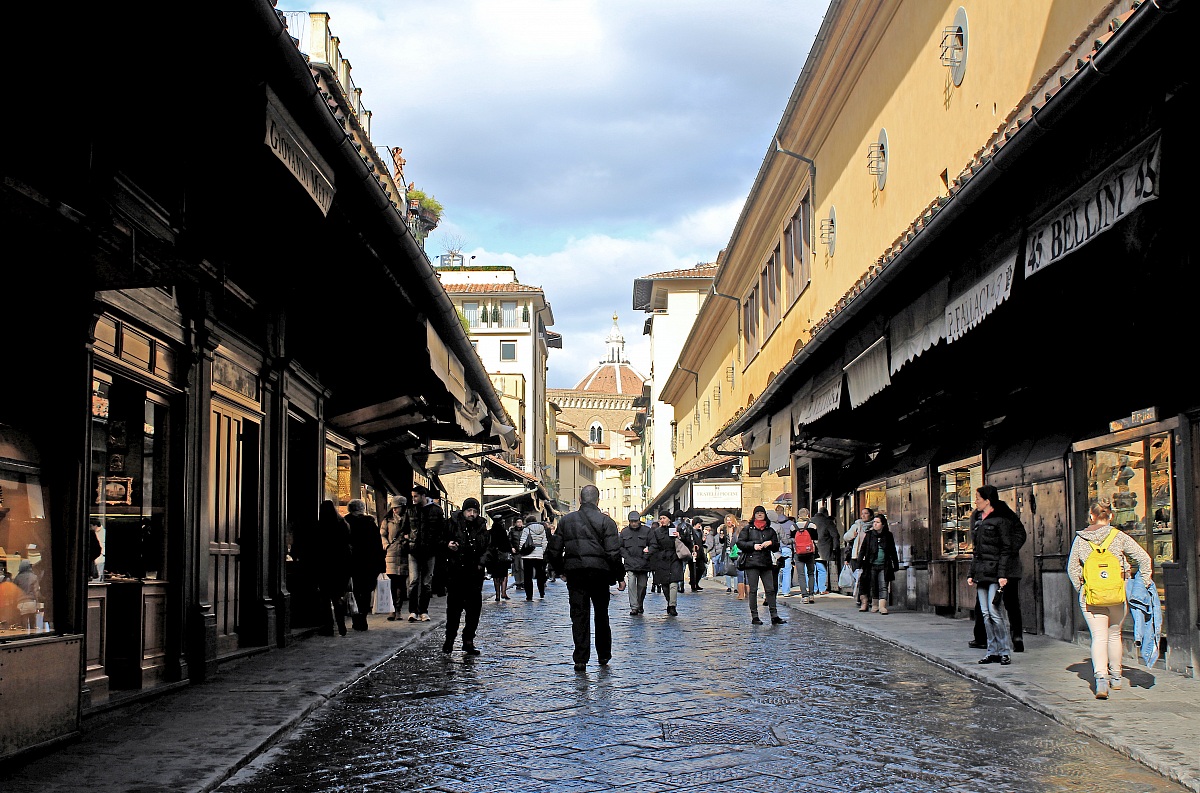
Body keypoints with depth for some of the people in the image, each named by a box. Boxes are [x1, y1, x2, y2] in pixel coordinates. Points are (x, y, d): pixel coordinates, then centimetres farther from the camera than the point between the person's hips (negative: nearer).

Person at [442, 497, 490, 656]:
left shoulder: (482, 527, 9)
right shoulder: (452, 524, 1)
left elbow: (488, 548, 18)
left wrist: (481, 562, 3)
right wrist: (448, 546, -15)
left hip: (475, 573, 3)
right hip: (455, 572, -3)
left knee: (474, 607, 1)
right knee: (454, 607, -2)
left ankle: (468, 641, 8)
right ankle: (449, 639, 9)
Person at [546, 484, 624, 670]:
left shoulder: (566, 520, 5)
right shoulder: (605, 521, -4)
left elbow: (554, 550, 6)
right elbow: (613, 553, -10)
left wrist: (561, 571, 19)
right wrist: (619, 577, -1)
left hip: (574, 573, 1)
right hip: (599, 573, -1)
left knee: (579, 615, 2)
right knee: (601, 615, 15)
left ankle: (580, 659, -6)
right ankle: (603, 655, 25)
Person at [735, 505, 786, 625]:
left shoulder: (770, 530, 16)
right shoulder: (748, 529, 7)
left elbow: (777, 546, 17)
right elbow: (740, 543, 0)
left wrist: (771, 543, -4)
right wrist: (753, 545, -11)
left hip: (766, 562, 3)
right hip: (752, 562, -3)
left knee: (770, 589, 0)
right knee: (753, 590, -2)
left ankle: (774, 616, 1)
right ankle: (754, 617, 1)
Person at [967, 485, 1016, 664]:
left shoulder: (1001, 520, -5)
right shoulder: (979, 522, 18)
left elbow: (1006, 549, -10)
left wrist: (1002, 574, -17)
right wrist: (971, 574, 17)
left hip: (994, 572, -8)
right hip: (981, 573, 8)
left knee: (994, 612, -11)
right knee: (986, 614, 5)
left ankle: (1005, 651, -5)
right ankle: (993, 651, 9)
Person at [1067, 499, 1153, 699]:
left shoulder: (1080, 539, 2)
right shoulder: (1119, 537, -2)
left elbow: (1072, 567, 6)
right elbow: (1144, 558, -5)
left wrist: (1080, 587, 17)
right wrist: (1144, 583, 5)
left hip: (1090, 596, -1)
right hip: (1118, 593, 1)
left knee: (1099, 637, -3)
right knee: (1114, 634, 18)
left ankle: (1101, 677, -23)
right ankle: (1115, 677, 29)